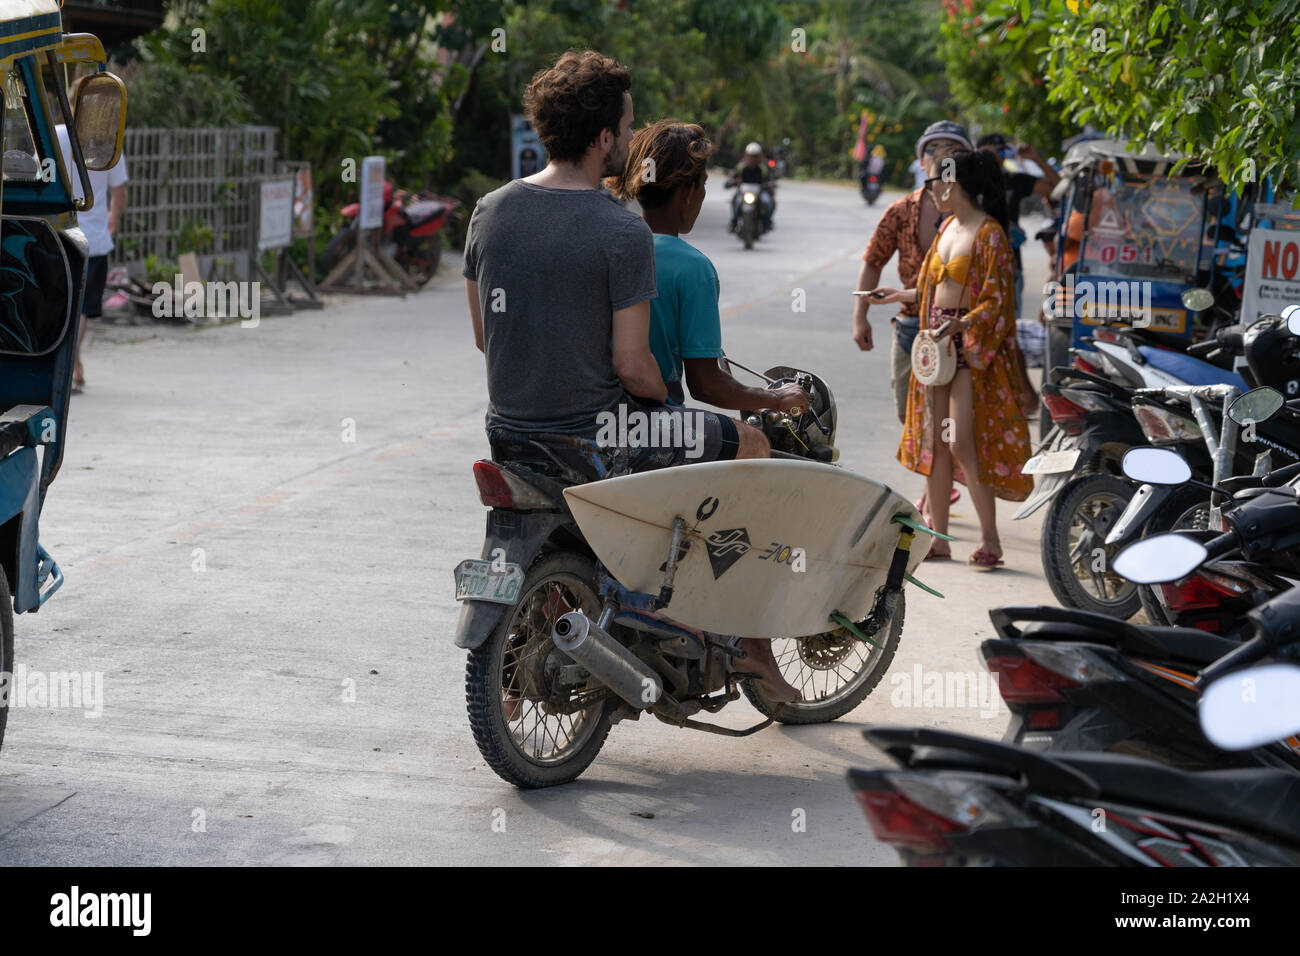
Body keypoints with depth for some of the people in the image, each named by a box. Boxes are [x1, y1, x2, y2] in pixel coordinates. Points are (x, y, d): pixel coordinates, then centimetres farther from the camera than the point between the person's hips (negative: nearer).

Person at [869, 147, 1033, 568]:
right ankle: (938, 537, 14)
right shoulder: (948, 227, 13)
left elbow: (996, 301, -17)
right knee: (933, 441, 7)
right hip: (938, 341, 8)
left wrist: (962, 324, -30)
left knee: (961, 443, -13)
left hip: (972, 345, -8)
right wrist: (907, 294, 31)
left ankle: (990, 540, -5)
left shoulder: (989, 233, -12)